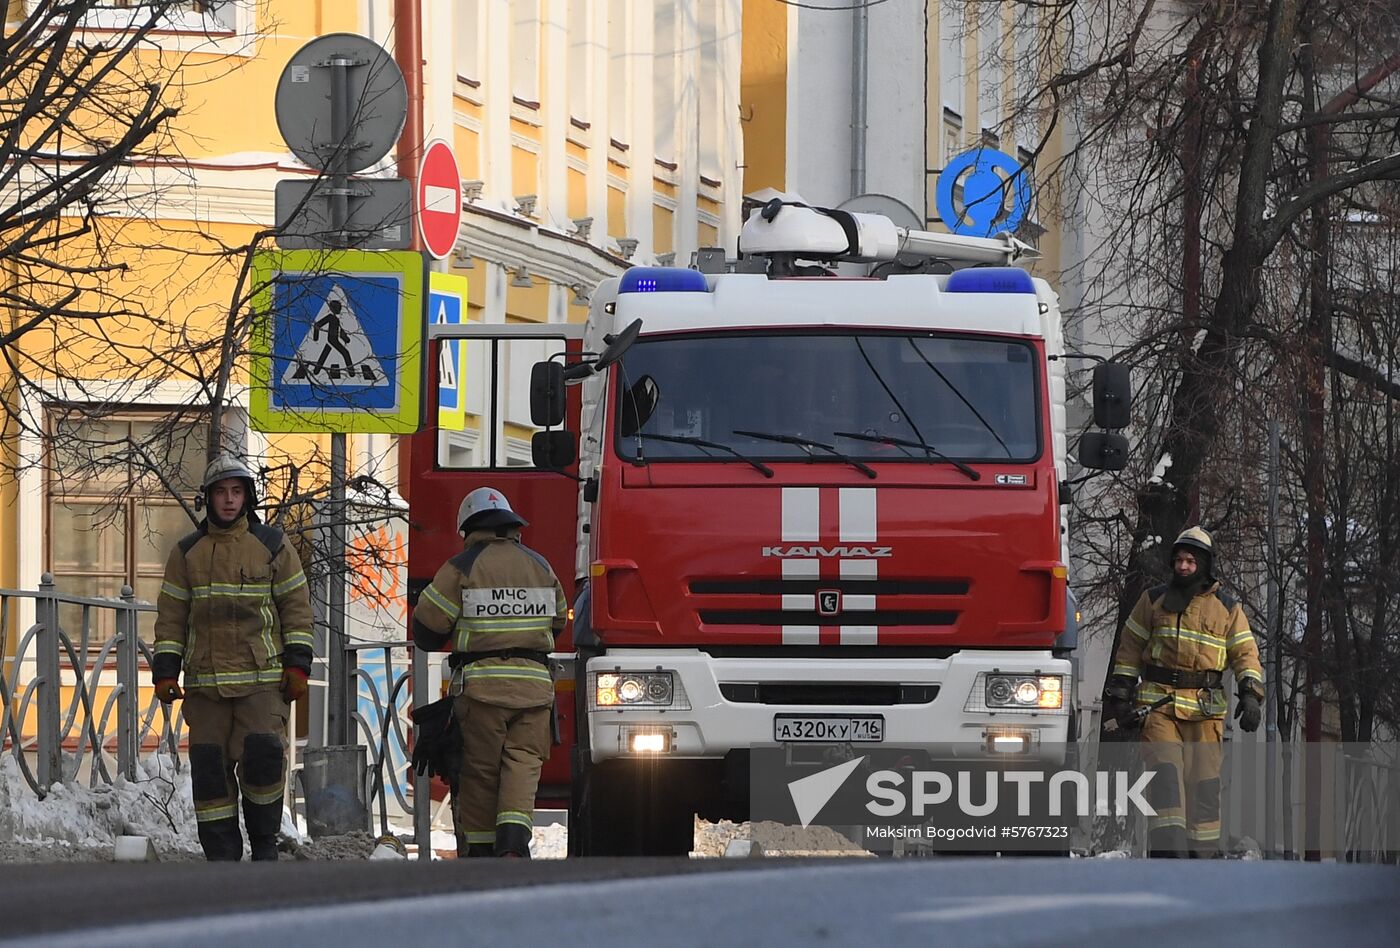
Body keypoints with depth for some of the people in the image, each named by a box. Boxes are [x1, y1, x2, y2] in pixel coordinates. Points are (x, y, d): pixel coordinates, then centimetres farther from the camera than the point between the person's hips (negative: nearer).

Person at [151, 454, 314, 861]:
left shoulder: (272, 546, 7)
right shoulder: (187, 553, 12)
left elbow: (297, 608, 7)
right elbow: (171, 617, 12)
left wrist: (297, 666, -2)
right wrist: (165, 671, 3)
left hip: (263, 679, -2)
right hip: (205, 683, 2)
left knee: (263, 754, -16)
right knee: (210, 767, -1)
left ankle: (264, 839, 4)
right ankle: (221, 855, 6)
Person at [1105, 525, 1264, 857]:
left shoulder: (1227, 608, 10)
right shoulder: (1154, 601, 10)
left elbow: (1245, 654, 7)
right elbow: (1130, 648, 13)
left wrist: (1251, 695, -8)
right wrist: (1119, 693, 6)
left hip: (1205, 708, 1)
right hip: (1158, 703, -1)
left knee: (1203, 782, 0)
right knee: (1164, 773, -14)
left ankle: (1204, 852, 6)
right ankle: (1168, 852, -20)